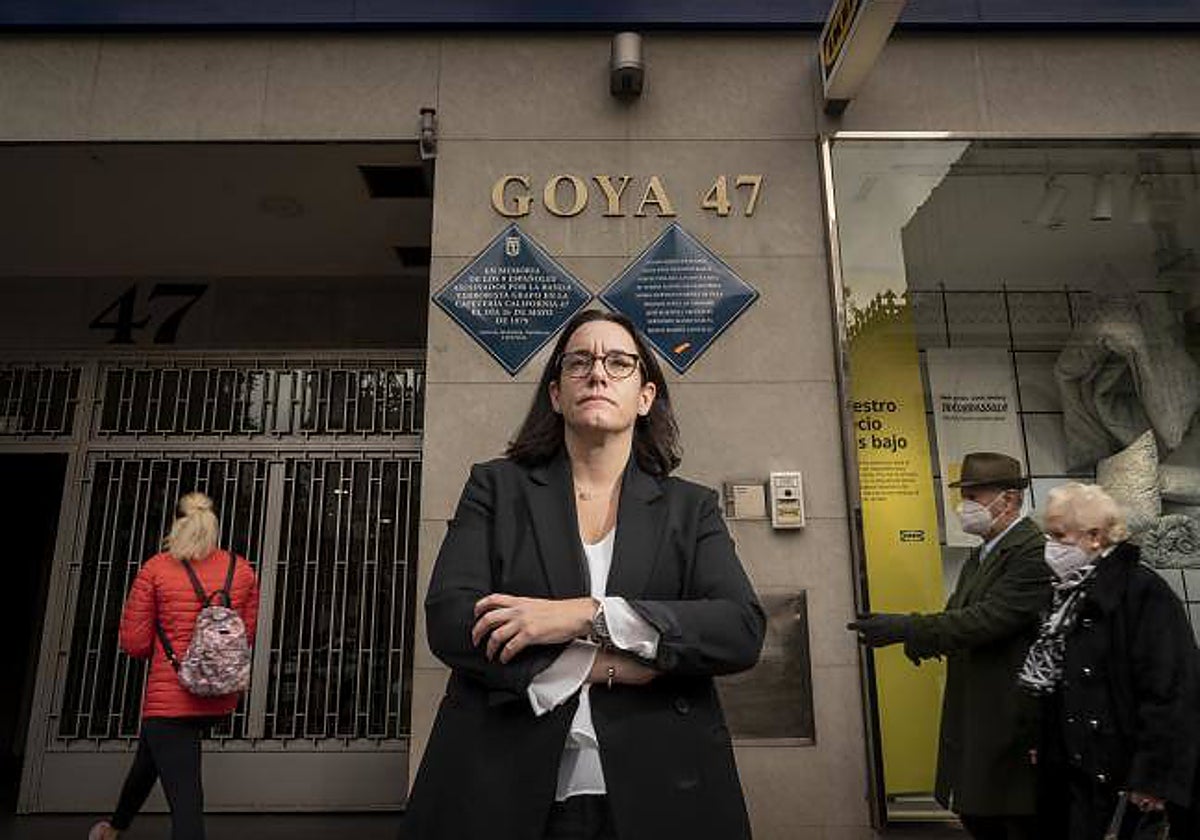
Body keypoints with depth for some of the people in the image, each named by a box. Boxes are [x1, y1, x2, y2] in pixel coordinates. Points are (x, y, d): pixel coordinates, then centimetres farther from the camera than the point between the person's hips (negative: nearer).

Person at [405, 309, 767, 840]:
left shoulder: (689, 508, 6)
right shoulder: (496, 486, 4)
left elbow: (743, 629, -9)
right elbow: (448, 618, -8)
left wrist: (590, 615, -20)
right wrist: (609, 664, -16)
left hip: (656, 796, 1)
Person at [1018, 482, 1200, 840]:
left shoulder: (1143, 591, -14)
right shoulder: (1070, 595, 9)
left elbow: (1171, 692, -18)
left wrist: (1152, 778, -19)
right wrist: (1043, 748, 11)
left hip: (1121, 774, -7)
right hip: (1075, 771, 7)